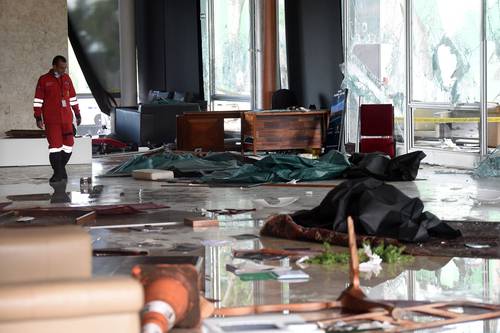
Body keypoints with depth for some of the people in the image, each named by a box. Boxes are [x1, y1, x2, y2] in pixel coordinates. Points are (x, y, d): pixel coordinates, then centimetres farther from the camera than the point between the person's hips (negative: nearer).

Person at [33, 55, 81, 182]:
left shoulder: (66, 78, 11)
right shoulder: (44, 80, -1)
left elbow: (72, 98, 18)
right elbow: (38, 100, -1)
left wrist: (77, 114, 17)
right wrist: (38, 118, -6)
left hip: (67, 119, 4)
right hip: (51, 121, -4)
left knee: (68, 145, 2)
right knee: (55, 145, -5)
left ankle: (61, 168, 20)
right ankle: (58, 173, 1)